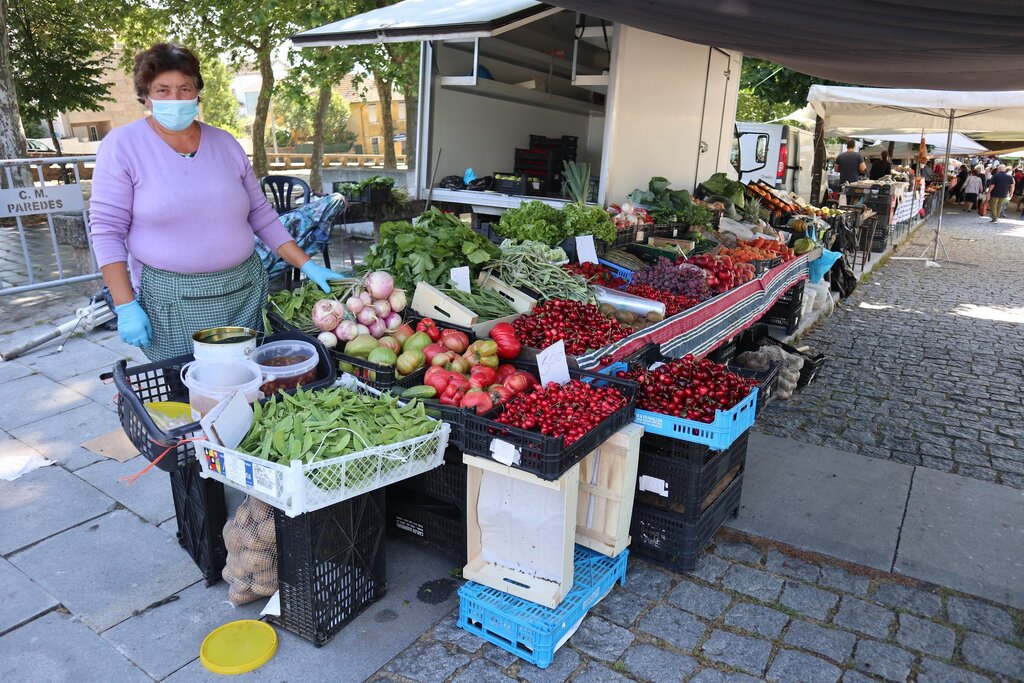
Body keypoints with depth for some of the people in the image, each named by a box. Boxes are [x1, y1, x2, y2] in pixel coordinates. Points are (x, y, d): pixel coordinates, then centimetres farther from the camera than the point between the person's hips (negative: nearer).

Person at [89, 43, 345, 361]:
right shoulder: (122, 145, -3)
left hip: (244, 290, 4)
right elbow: (107, 231, -5)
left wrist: (307, 266, 5)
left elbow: (261, 215, 12)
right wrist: (126, 307, -12)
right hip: (171, 298, -3)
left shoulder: (225, 143, 8)